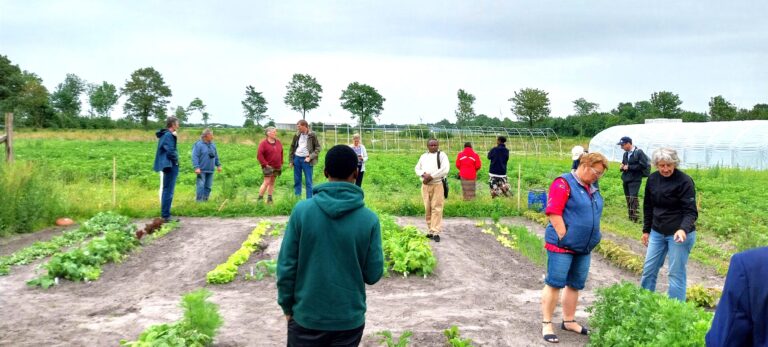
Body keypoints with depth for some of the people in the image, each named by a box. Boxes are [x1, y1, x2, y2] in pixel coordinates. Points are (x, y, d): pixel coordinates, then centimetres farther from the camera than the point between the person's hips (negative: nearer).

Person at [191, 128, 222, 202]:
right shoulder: (198, 145, -8)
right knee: (201, 186, -9)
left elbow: (216, 156, 22)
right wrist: (197, 167, -20)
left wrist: (218, 165, 17)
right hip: (201, 170, -6)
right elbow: (195, 157, -13)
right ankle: (199, 200, -4)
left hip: (210, 170, 6)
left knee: (208, 186, 7)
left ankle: (205, 199, 15)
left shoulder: (212, 145, 13)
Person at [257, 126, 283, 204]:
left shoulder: (278, 142, 10)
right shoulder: (263, 143, -10)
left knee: (272, 182, 10)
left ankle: (269, 199, 15)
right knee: (267, 182, -12)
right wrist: (265, 164, -16)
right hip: (268, 166, -6)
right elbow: (259, 155, -14)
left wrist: (281, 163, 13)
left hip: (277, 167, 6)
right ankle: (260, 199, -5)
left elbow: (281, 153, 19)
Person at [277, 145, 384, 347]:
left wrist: (287, 306, 6)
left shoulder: (302, 211, -11)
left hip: (306, 315, 0)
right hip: (349, 318, 0)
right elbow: (373, 275, -5)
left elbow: (286, 266, -7)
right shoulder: (369, 219, -11)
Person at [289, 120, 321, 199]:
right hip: (297, 158, 4)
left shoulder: (312, 135, -6)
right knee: (297, 180, 9)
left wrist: (310, 157, -13)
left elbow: (318, 148, -4)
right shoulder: (297, 135, 5)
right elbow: (292, 148, 13)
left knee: (308, 181, -1)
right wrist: (291, 160, 8)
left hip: (306, 160, -4)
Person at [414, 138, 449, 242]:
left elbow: (445, 170, -12)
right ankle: (430, 230, 13)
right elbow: (417, 169, 14)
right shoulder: (423, 156, 16)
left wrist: (431, 176, -15)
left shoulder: (442, 155, 1)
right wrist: (424, 174, -9)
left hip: (437, 185, -4)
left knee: (436, 209, -9)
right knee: (427, 209, 5)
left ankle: (436, 232, -9)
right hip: (425, 186, 5)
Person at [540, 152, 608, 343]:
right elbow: (553, 213, -18)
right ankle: (547, 324, 6)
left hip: (584, 248, 8)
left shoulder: (592, 188, 13)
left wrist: (592, 239, 15)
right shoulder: (564, 183, -12)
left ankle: (569, 321, 26)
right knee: (554, 284, -3)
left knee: (575, 285, 14)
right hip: (562, 246, -8)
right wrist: (565, 238, -17)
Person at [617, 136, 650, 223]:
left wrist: (629, 167, -16)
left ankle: (636, 218, -15)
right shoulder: (626, 154, 14)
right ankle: (630, 217, 19)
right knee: (628, 199, 11)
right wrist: (622, 167, 2)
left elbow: (643, 165, -15)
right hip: (626, 179, 8)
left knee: (633, 199, -16)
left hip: (635, 180, -8)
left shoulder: (639, 152, -9)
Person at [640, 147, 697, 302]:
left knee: (676, 274, 0)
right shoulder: (652, 179, 2)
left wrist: (683, 229, -35)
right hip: (657, 232, 6)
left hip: (679, 234, -6)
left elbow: (691, 212, -18)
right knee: (649, 269, 12)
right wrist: (646, 230, 14)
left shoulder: (685, 181, -15)